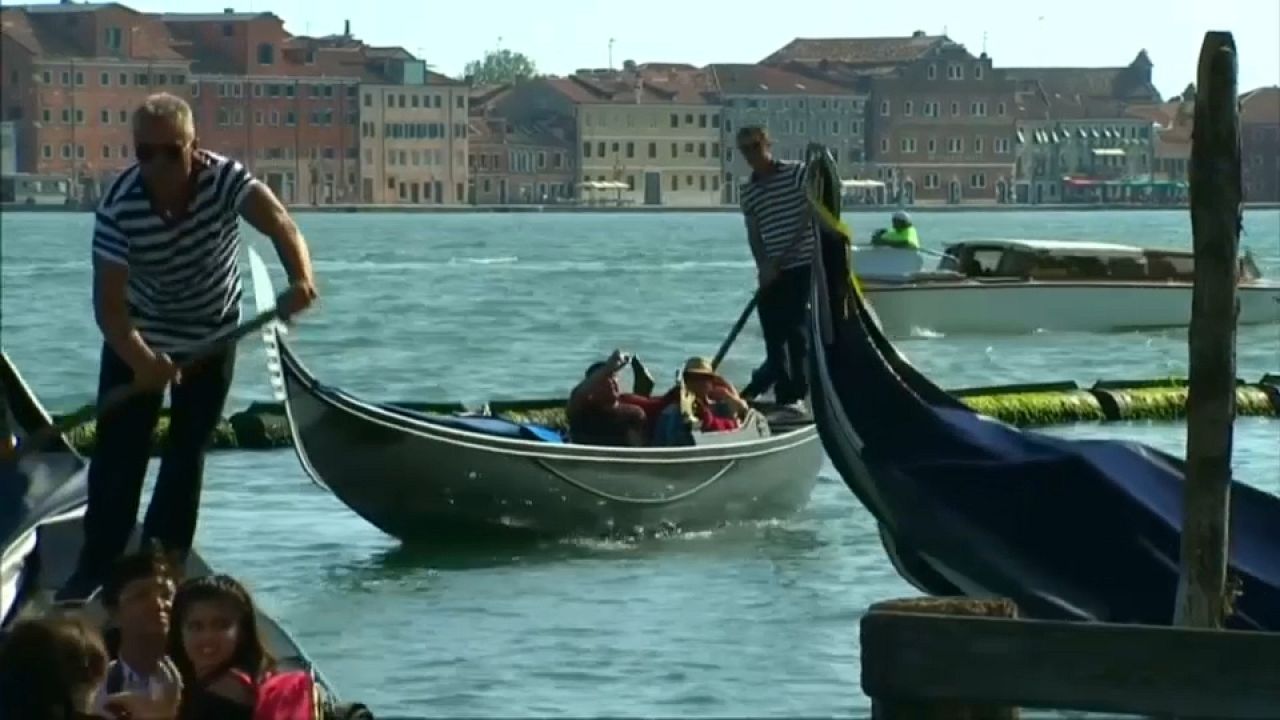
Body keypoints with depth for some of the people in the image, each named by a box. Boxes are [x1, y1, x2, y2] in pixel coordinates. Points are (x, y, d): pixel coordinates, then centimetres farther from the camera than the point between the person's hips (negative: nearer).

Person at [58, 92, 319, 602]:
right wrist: (141, 360, -53)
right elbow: (109, 302, -34)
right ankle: (94, 569, 6)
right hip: (138, 334, -1)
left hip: (213, 332, 1)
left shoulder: (223, 179, -28)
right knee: (116, 451, -3)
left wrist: (301, 278, -66)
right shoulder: (119, 207, -30)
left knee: (187, 453, 4)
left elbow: (278, 223, -44)